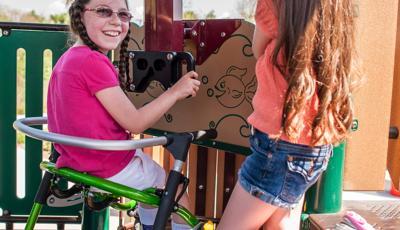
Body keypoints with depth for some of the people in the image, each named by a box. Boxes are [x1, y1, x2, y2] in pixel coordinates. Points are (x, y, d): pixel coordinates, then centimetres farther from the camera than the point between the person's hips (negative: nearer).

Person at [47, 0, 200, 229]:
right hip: (111, 169, -9)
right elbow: (135, 123, -21)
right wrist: (175, 91, -13)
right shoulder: (93, 61, -24)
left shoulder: (69, 57, 5)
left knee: (153, 182, 34)